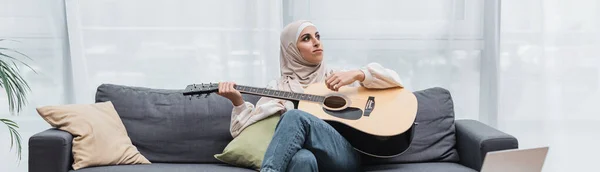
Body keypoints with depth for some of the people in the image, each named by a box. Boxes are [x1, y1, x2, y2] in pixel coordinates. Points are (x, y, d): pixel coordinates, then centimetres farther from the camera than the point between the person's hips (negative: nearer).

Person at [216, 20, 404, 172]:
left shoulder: (340, 76, 23)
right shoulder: (279, 87, 21)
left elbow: (394, 79, 15)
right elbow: (242, 129, 14)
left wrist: (357, 74, -1)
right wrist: (238, 102, -5)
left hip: (345, 155, 0)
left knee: (296, 116, -31)